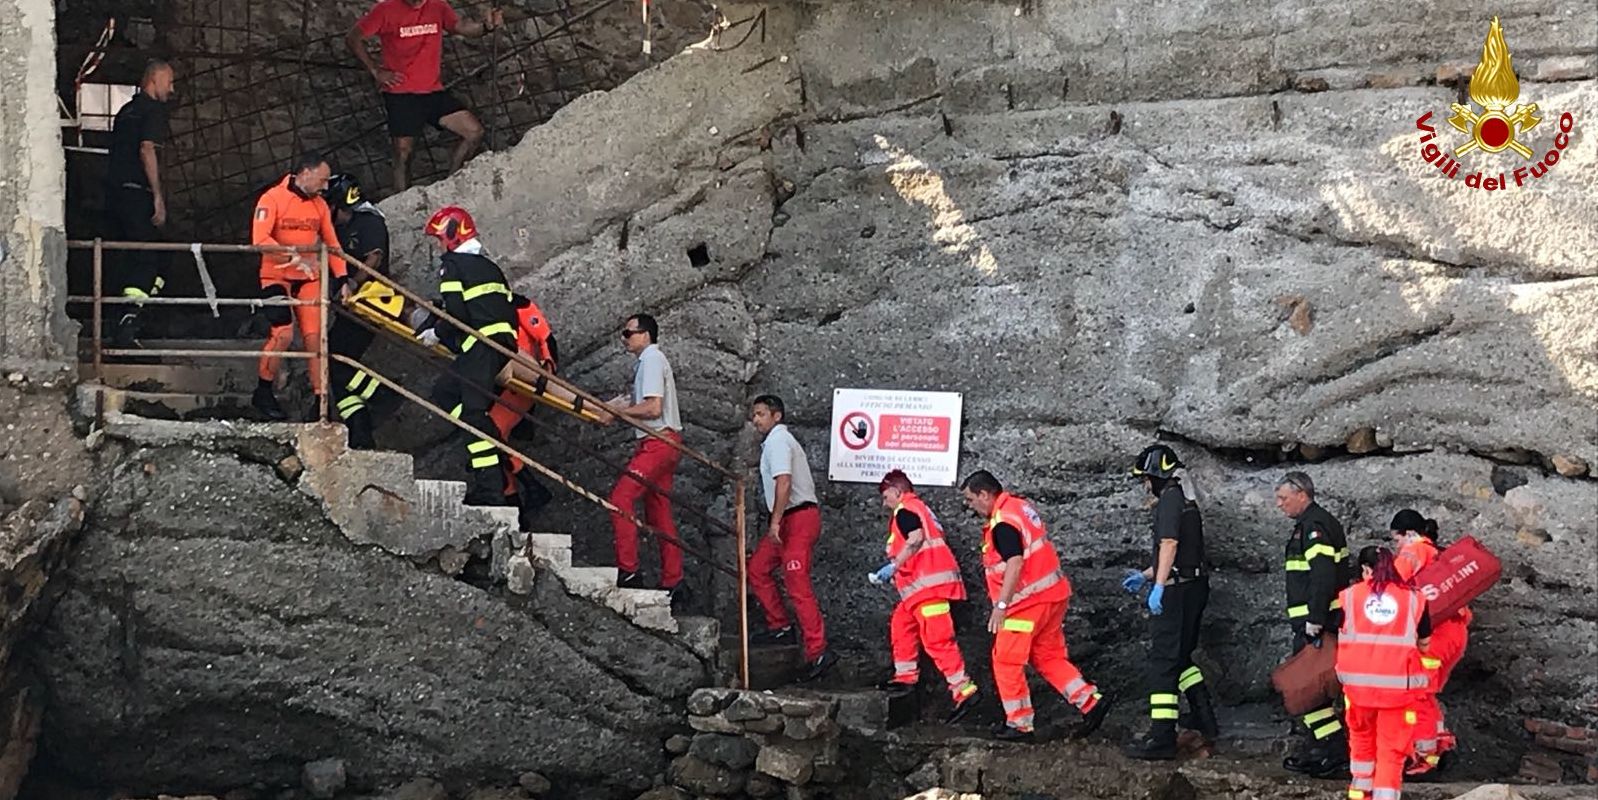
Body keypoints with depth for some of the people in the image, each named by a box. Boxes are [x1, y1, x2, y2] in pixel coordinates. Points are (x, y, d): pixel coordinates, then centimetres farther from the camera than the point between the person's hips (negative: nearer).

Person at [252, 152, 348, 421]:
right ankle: (263, 393, 2)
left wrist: (342, 280, 3)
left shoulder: (319, 205, 8)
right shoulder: (273, 199, -10)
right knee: (283, 334, -17)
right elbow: (260, 240, -20)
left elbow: (331, 243, 12)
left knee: (316, 336, -4)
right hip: (277, 277, -5)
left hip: (309, 279, 5)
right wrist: (294, 258, -28)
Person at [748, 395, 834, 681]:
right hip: (788, 520, 11)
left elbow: (784, 482, -22)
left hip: (798, 517, -11)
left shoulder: (777, 440, -10)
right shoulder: (777, 440, 22)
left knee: (797, 584, -14)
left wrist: (776, 521, -25)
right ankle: (779, 626, 18)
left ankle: (818, 651, -18)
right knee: (757, 568, 14)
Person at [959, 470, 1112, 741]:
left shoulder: (1002, 522, -17)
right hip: (1053, 594, 10)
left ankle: (1019, 723, 6)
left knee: (1006, 660, 1)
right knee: (1049, 657, 14)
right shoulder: (1020, 506, 14)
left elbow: (1015, 564, -26)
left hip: (1030, 600, -10)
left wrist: (1000, 605, -26)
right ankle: (1091, 701, 5)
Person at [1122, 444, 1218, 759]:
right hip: (1194, 588, 10)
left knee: (1163, 661, -8)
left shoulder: (1170, 500, -11)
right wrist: (1145, 575, 29)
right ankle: (1205, 720, 24)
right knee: (1180, 657, 21)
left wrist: (1158, 585, -24)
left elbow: (1169, 545, -21)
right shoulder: (1186, 500, 19)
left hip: (1176, 592, -10)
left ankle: (1162, 737, -9)